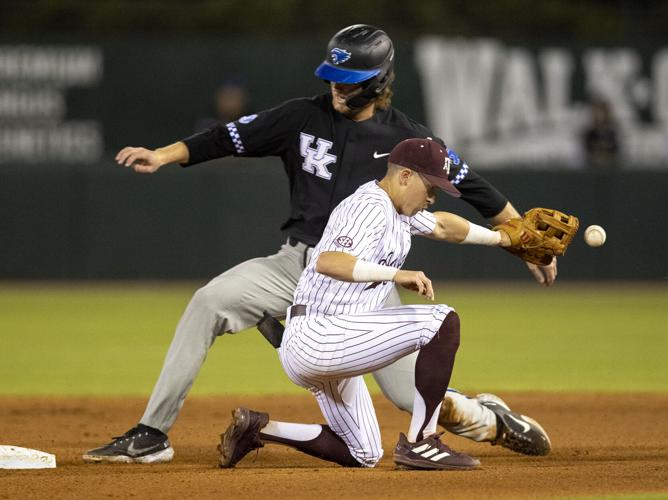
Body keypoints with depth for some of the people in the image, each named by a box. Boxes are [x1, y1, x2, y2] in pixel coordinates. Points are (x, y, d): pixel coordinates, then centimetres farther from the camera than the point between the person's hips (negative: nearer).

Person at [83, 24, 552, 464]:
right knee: (209, 303, -20)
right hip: (296, 265, 2)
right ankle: (151, 436, -16)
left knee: (415, 395, -11)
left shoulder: (408, 139, -3)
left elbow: (477, 189, 3)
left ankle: (491, 422, 23)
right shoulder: (303, 117, 2)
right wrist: (163, 155, -14)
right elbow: (228, 138, 0)